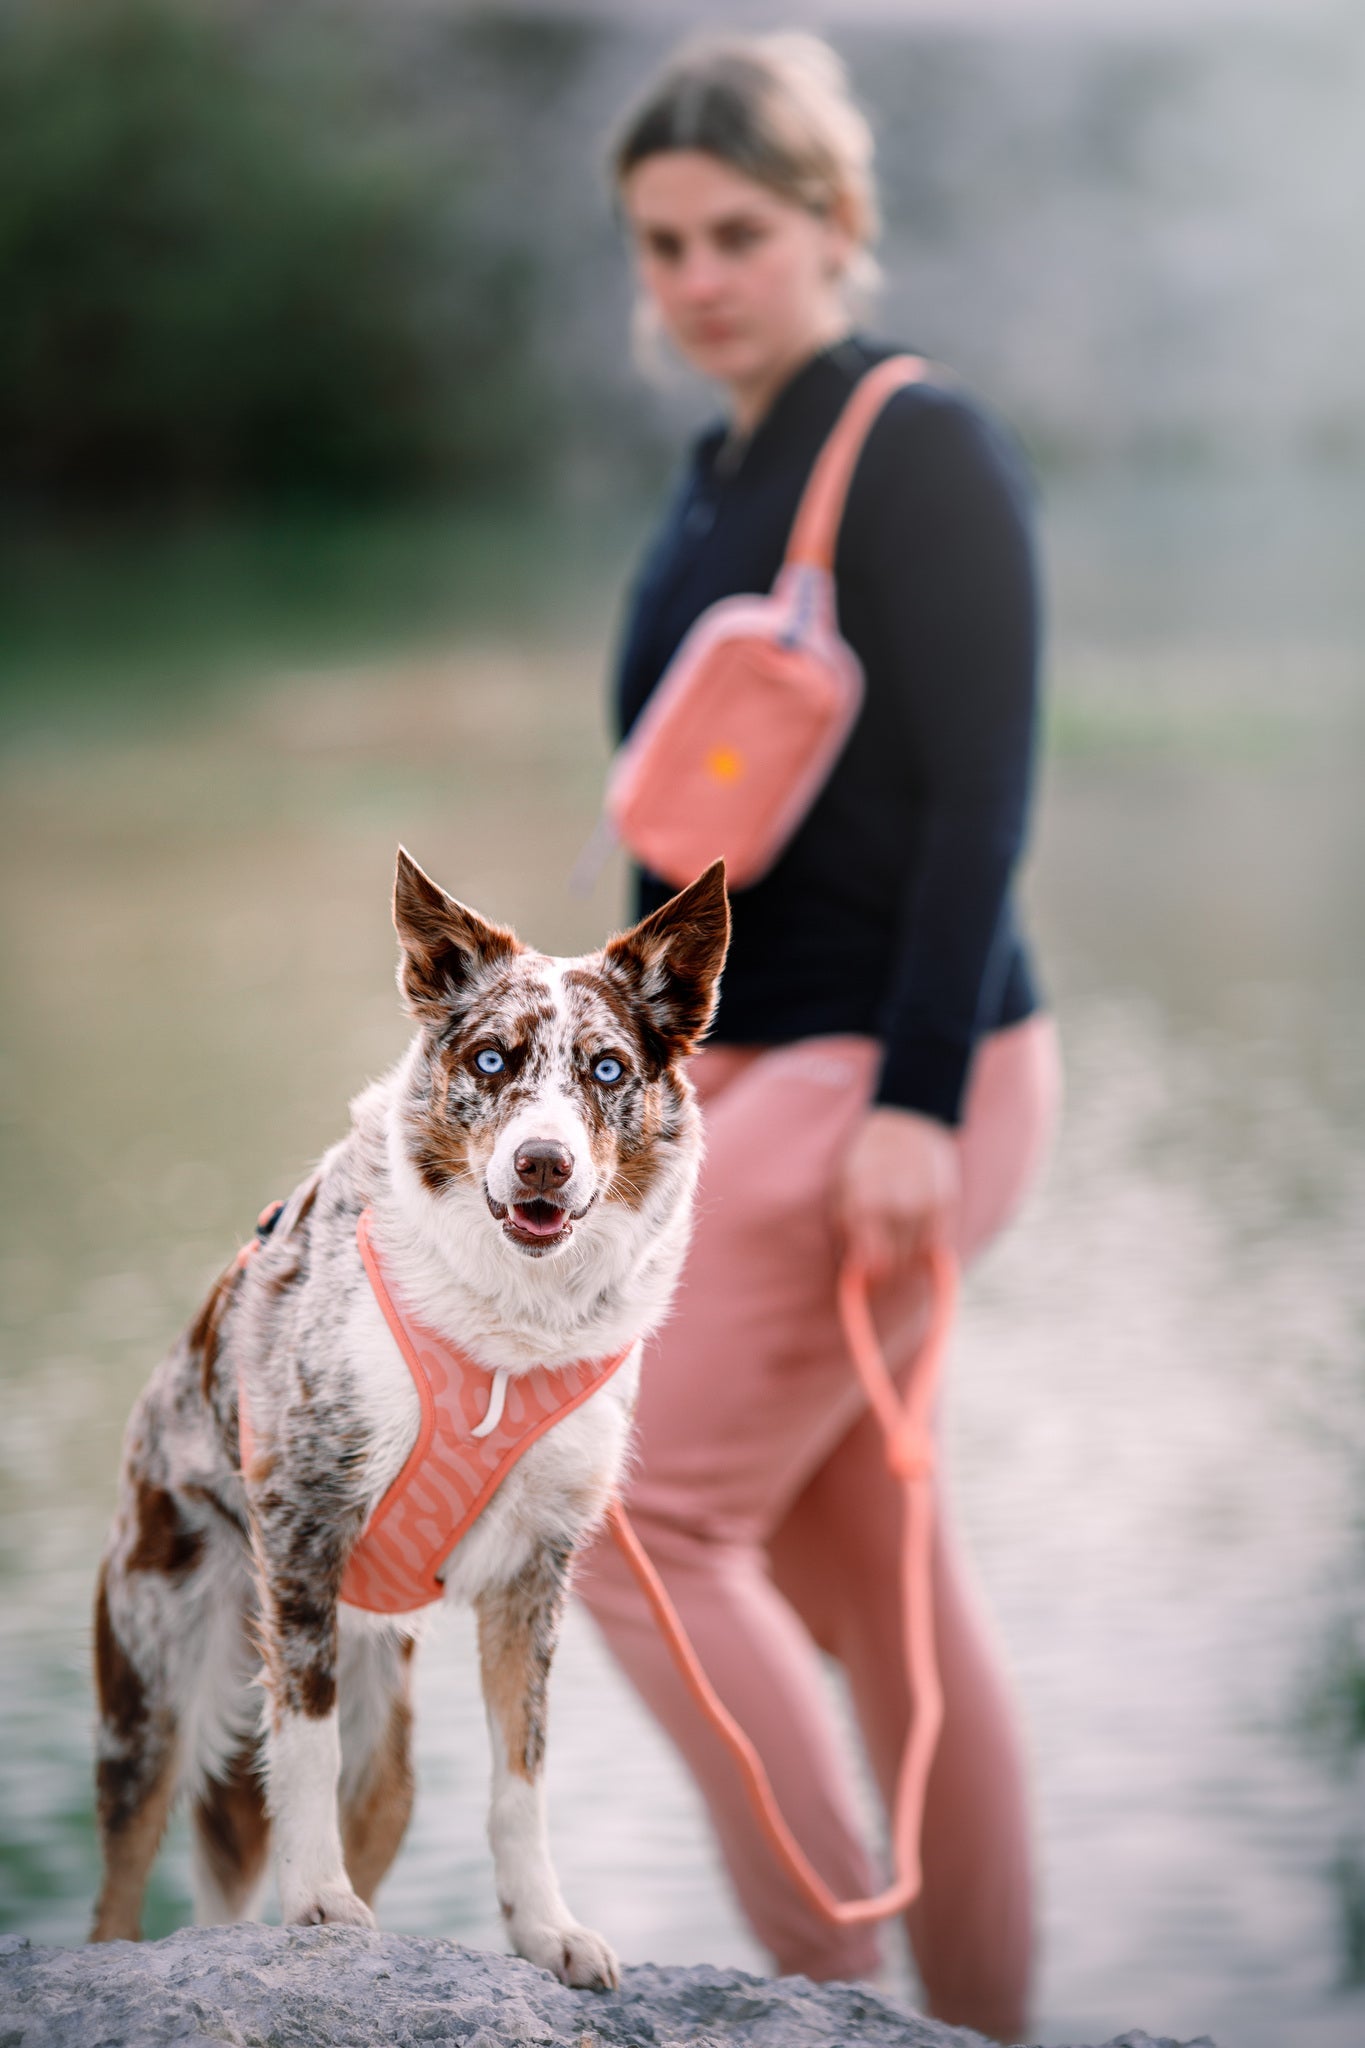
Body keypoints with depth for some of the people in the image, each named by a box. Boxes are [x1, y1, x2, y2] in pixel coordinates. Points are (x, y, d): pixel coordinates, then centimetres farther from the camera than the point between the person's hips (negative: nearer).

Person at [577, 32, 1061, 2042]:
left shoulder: (921, 447, -10)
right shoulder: (719, 481, 15)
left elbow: (980, 792, -17)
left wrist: (914, 1105, -23)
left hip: (890, 1078, -9)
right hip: (749, 1073, 9)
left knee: (643, 1512, -10)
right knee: (864, 1581, 11)